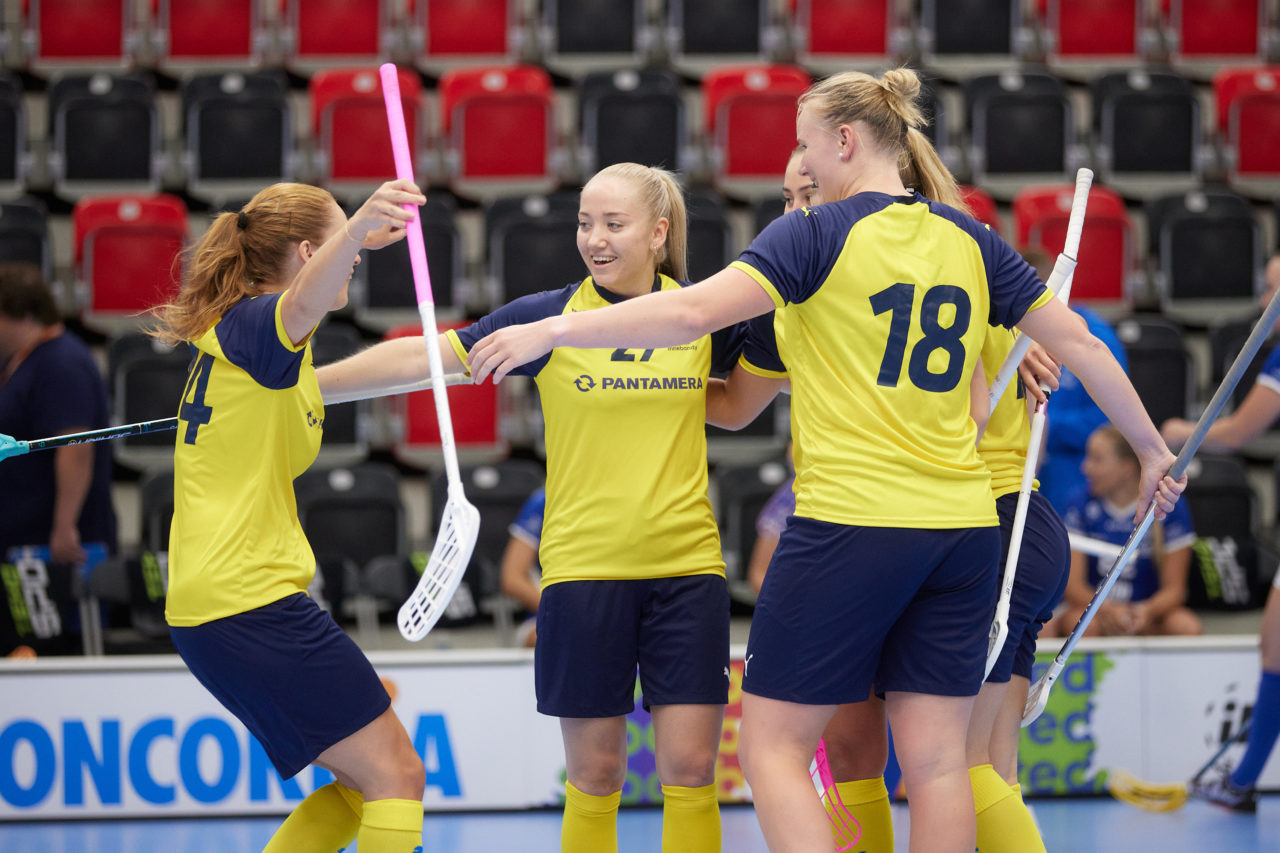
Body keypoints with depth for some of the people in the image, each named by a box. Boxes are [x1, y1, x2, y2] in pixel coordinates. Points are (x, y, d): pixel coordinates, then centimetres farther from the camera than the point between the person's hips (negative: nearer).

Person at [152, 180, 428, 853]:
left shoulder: (228, 328, 16)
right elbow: (305, 303, -38)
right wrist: (358, 228, -56)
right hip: (255, 601, -10)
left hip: (204, 610, 10)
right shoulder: (255, 322, -13)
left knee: (363, 784, 13)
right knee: (397, 775, -10)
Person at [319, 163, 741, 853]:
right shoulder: (548, 317, -1)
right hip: (584, 569, -1)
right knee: (594, 776, 2)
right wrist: (299, 382, -4)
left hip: (687, 564, 1)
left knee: (690, 768, -2)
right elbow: (423, 358, -1)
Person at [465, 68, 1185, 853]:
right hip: (961, 530, 6)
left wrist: (552, 331, -14)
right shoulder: (970, 241, 10)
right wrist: (1154, 450, 25)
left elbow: (694, 312, -18)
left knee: (772, 746, 2)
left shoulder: (819, 235, -6)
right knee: (935, 760, 6)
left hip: (849, 523, -6)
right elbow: (1078, 343, 13)